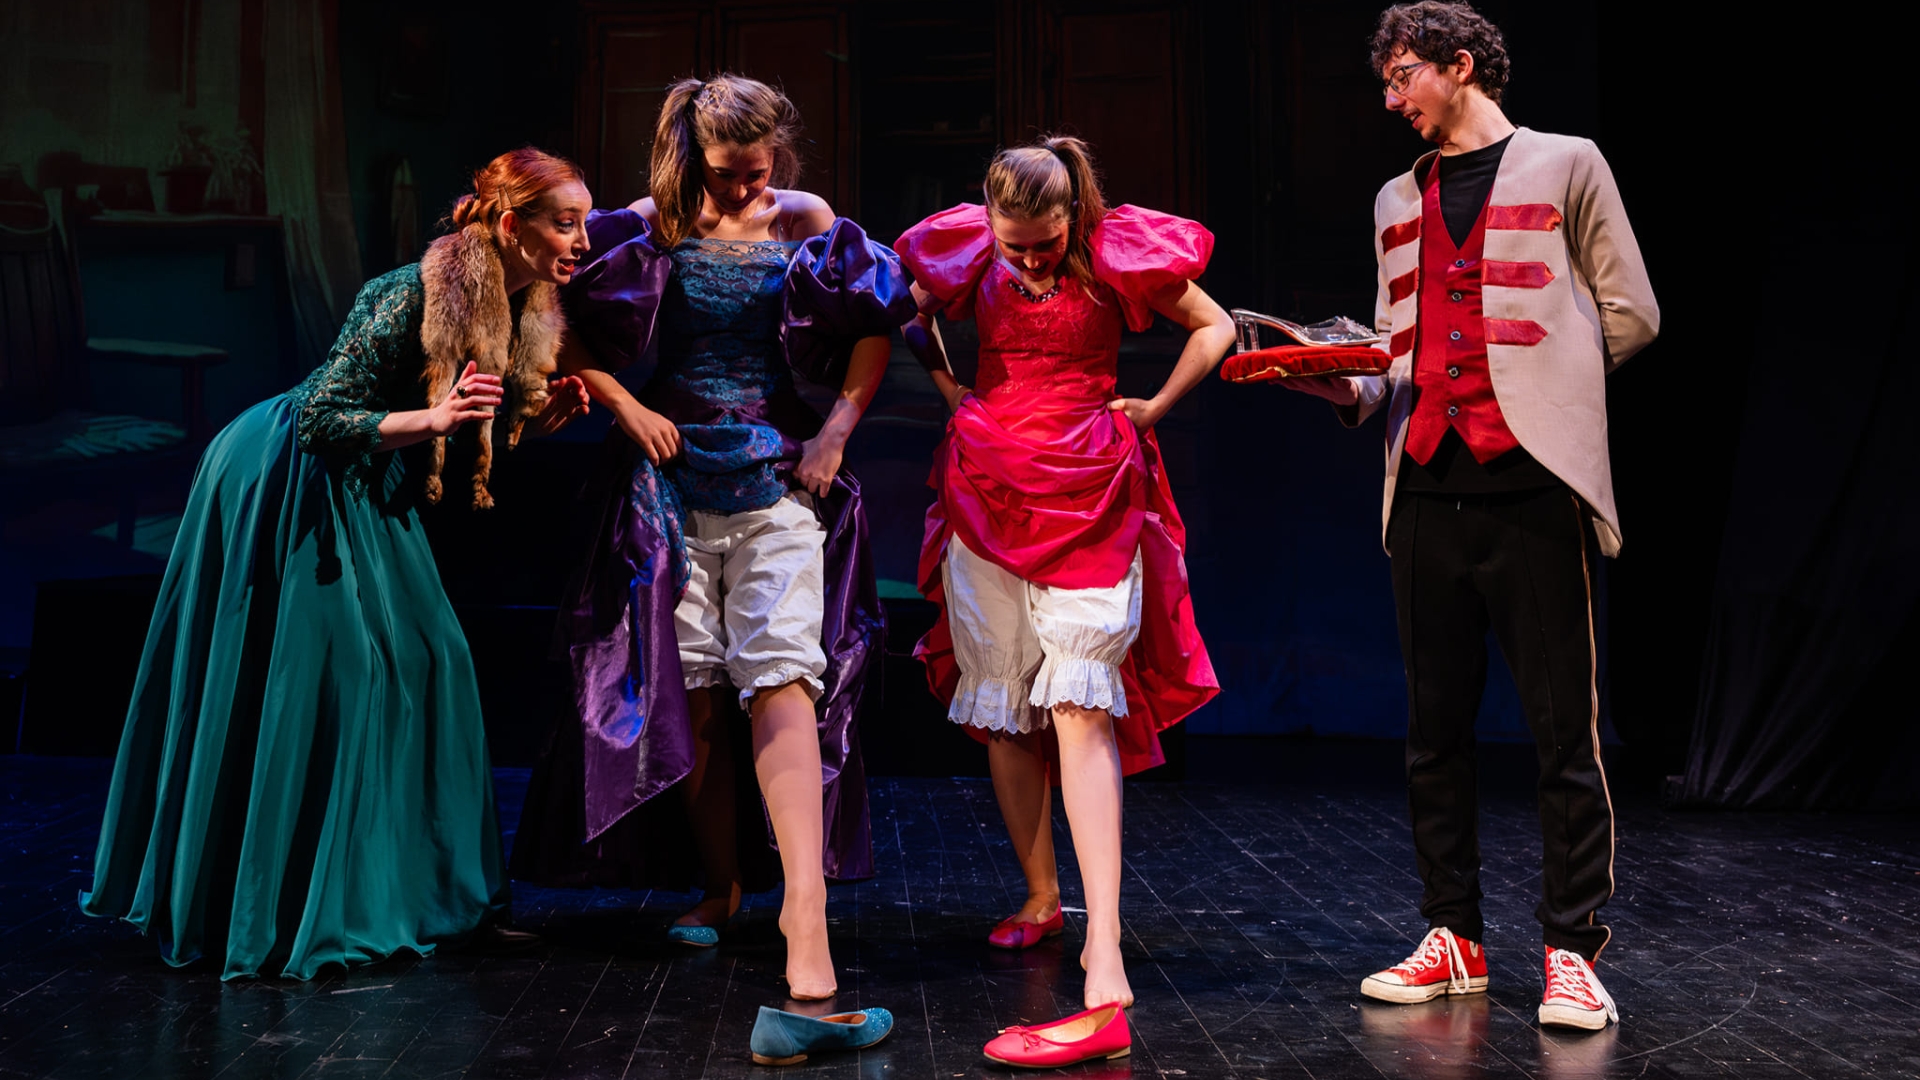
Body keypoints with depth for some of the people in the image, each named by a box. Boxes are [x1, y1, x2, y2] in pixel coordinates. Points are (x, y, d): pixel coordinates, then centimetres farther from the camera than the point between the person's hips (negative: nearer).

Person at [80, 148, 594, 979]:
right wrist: (431, 418, -36)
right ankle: (280, 909, 7)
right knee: (308, 685, -5)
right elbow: (322, 419, -25)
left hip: (365, 493, 9)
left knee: (422, 658, 6)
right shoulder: (414, 294, -27)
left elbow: (465, 437, 8)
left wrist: (540, 421, -8)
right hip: (284, 482, -8)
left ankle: (394, 882, 18)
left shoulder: (517, 309, -3)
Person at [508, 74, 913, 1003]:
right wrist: (624, 406, -3)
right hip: (670, 480, 1)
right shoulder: (652, 226, 1)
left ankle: (804, 903, -24)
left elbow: (875, 327, 9)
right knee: (691, 693, 3)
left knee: (781, 675, -16)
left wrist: (839, 425, 0)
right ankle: (722, 886, 19)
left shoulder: (808, 224, 3)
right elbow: (556, 319, 4)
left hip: (778, 477, -1)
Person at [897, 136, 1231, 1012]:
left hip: (1090, 495, -4)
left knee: (1081, 707, -16)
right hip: (987, 488, 4)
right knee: (1002, 709, 6)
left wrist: (1153, 407, 2)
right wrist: (949, 389, 12)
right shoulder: (971, 252, 3)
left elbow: (1216, 326, 8)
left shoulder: (1118, 253, -5)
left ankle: (1104, 941, -20)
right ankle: (1041, 898, 22)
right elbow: (909, 318, 23)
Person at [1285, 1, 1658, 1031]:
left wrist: (1534, 371, -1)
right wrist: (1353, 389, 2)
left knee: (1564, 732, -3)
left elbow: (1630, 314, 6)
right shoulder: (1398, 200, 21)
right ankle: (1454, 938, 17)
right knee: (1434, 731, 7)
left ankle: (1573, 952, 4)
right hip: (1427, 489, 5)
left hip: (1532, 482, -5)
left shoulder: (1564, 166, 7)